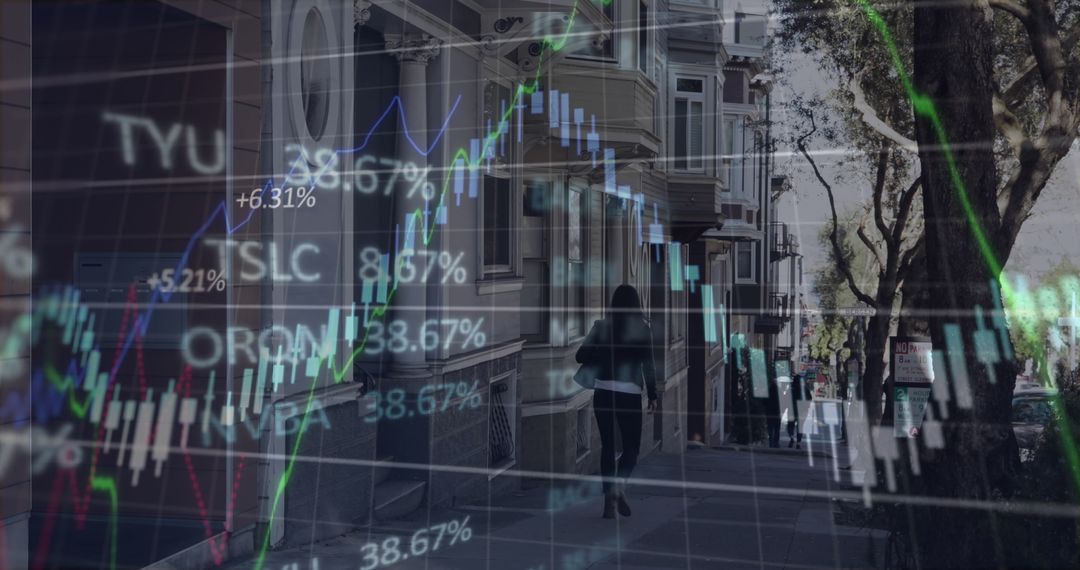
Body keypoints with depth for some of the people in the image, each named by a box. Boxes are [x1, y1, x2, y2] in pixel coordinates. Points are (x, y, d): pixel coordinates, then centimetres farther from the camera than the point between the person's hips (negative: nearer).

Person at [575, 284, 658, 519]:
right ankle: (619, 485, -16)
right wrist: (652, 396, 1)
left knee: (607, 445, 10)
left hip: (603, 392, 2)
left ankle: (609, 499, 9)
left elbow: (581, 356, 1)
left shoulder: (602, 326, 3)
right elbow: (647, 365, -5)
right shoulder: (642, 328, -2)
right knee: (631, 446, 9)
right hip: (630, 394, -2)